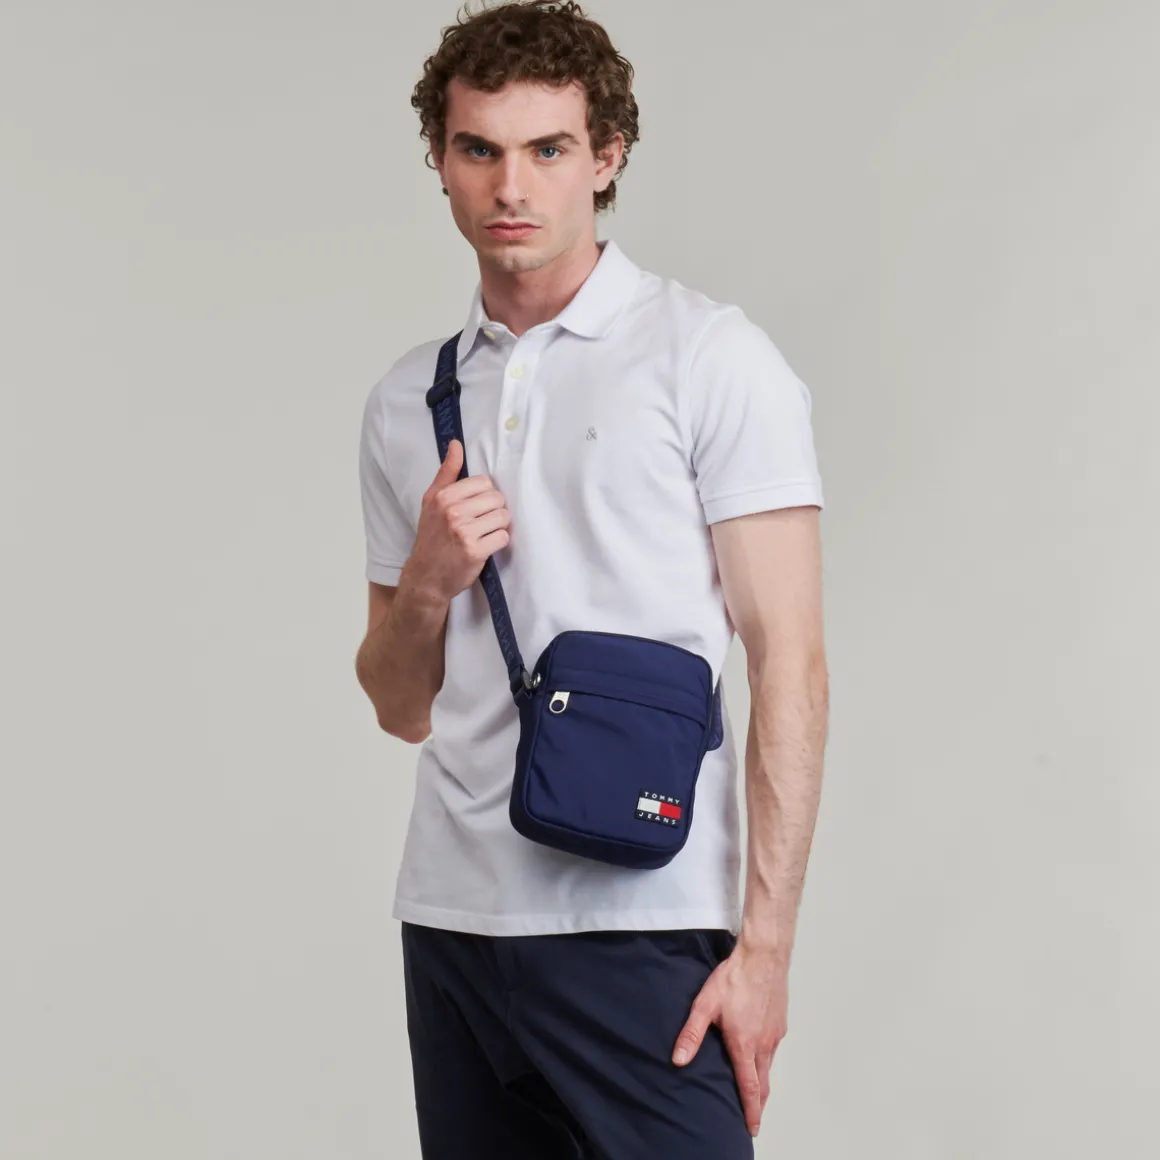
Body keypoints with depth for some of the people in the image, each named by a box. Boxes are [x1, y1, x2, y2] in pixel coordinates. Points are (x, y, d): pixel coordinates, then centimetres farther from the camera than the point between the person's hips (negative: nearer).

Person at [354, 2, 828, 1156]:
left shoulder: (711, 358, -2)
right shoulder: (407, 402, 13)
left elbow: (789, 665, -7)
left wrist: (764, 942, -13)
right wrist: (427, 583, -5)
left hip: (642, 930, -4)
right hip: (453, 919, 5)